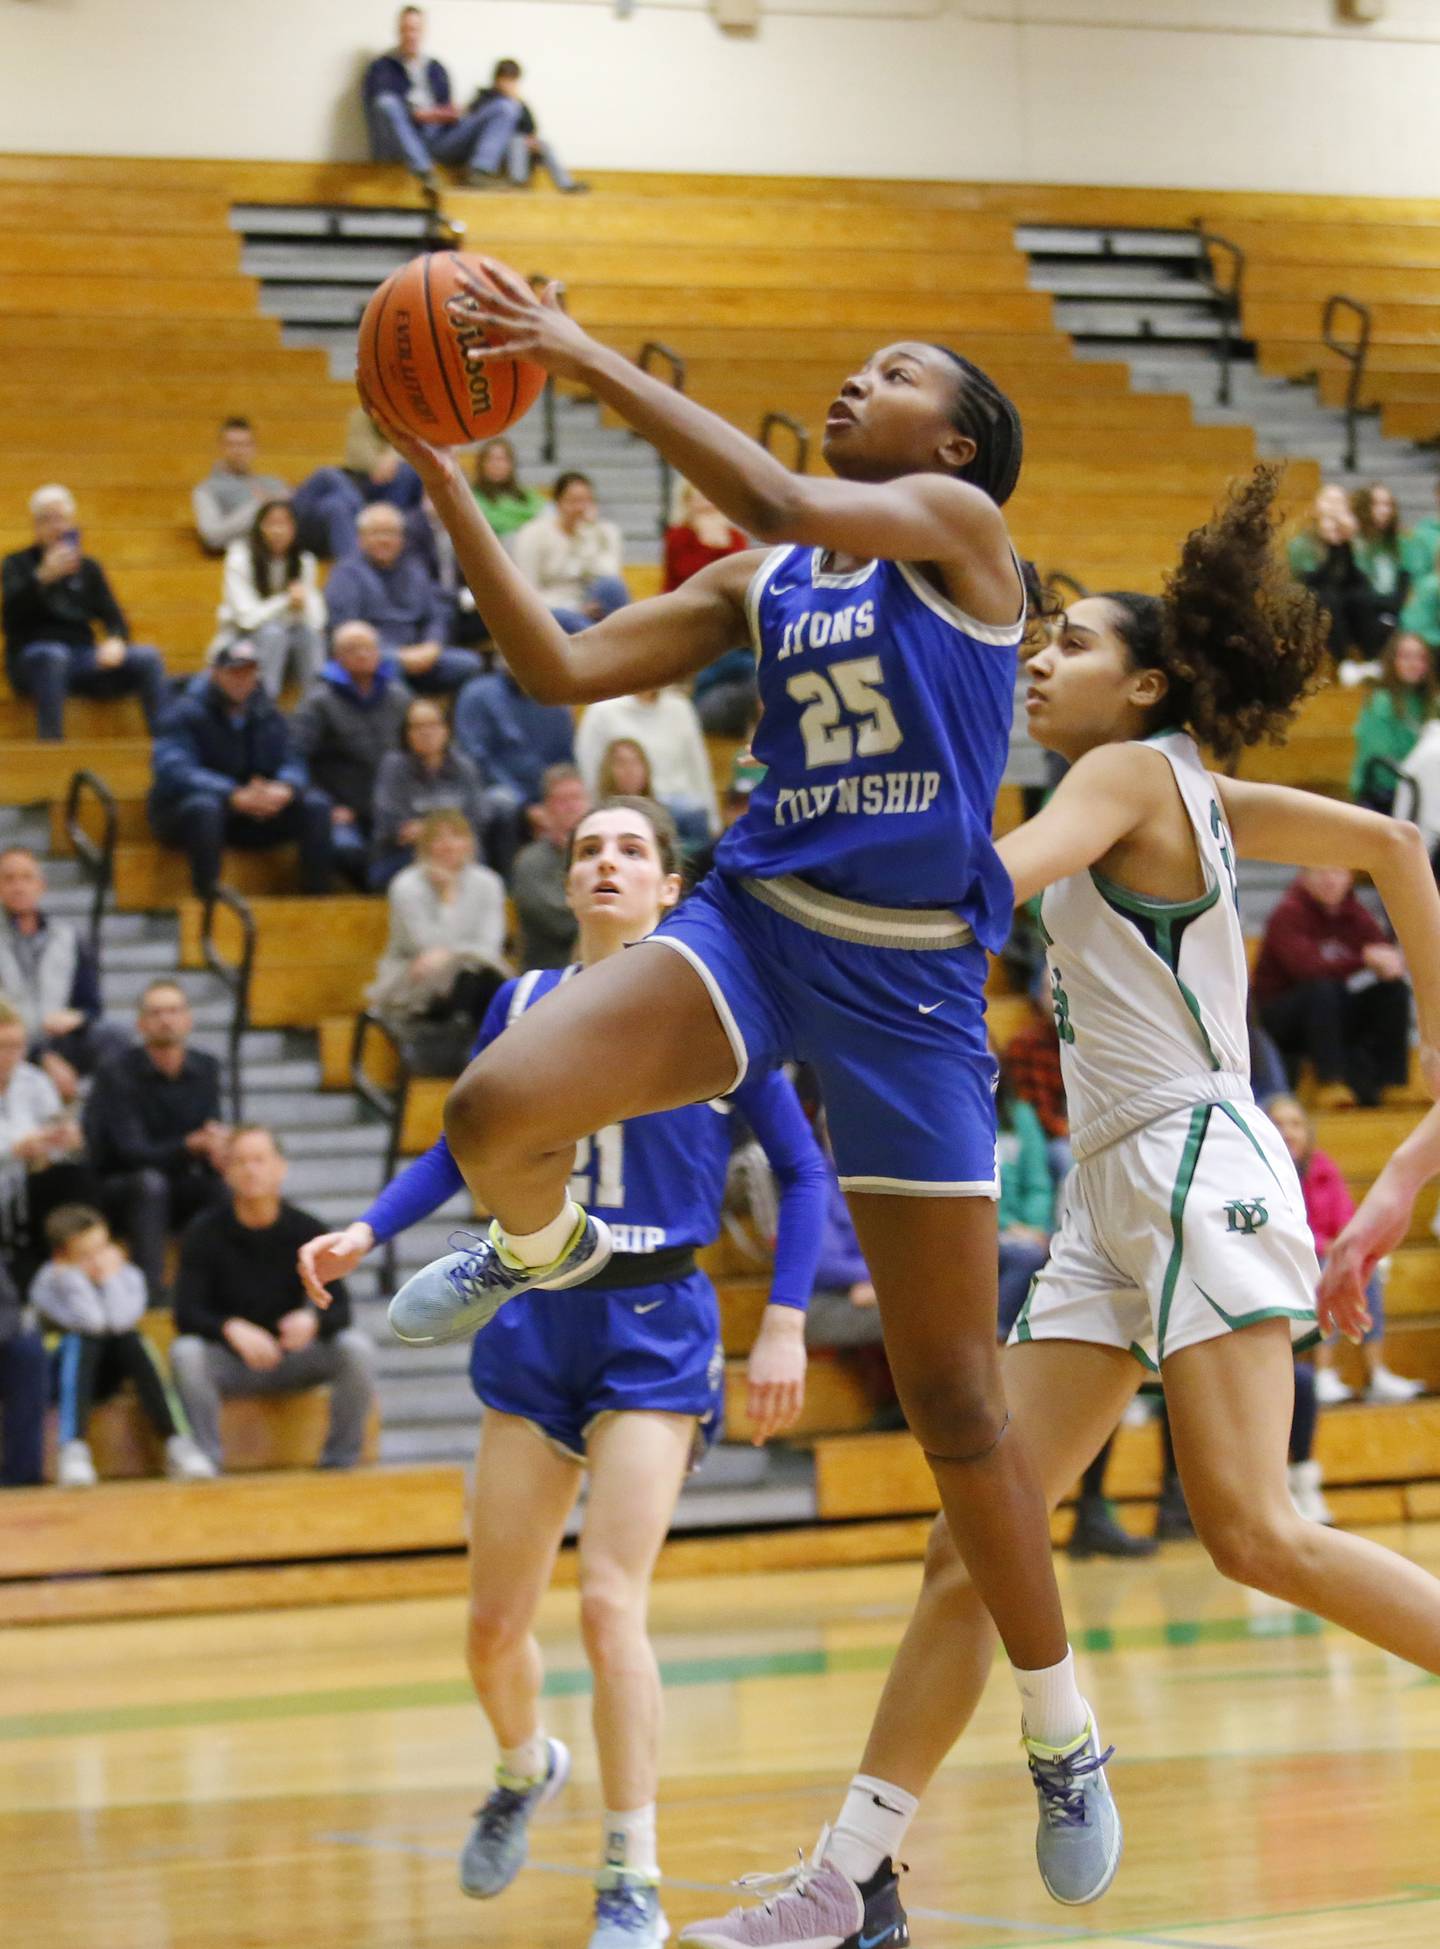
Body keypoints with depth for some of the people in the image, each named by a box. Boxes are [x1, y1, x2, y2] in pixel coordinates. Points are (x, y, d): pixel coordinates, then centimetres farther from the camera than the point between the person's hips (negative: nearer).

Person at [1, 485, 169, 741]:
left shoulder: (87, 567, 20)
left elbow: (113, 617, 12)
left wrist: (116, 641, -12)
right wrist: (43, 577, -25)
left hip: (83, 661, 4)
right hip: (32, 659, -4)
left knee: (147, 657, -21)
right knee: (54, 655, -40)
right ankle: (50, 746, -45)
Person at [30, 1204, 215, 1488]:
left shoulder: (128, 1276, -2)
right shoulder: (47, 1284, -10)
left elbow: (121, 1322, -20)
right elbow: (90, 1323, -23)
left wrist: (111, 1279, -15)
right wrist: (76, 1278, -22)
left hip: (109, 1373, 2)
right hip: (72, 1370, -2)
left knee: (130, 1340, -29)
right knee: (81, 1342, -34)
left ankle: (176, 1443, -37)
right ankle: (73, 1448, -49)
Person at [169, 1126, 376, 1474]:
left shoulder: (307, 1231, -5)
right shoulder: (205, 1233, -8)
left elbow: (340, 1310, -9)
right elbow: (186, 1314, -15)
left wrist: (313, 1322, -34)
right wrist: (232, 1329, -36)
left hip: (291, 1357, 1)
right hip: (227, 1360, -1)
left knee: (356, 1348, -25)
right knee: (185, 1353, -34)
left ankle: (340, 1460, -14)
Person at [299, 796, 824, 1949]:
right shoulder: (524, 1005, 6)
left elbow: (801, 1170, 0)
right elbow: (461, 1151, 15)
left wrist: (786, 1326, -7)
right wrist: (365, 1233, 0)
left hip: (654, 1331, -4)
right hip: (535, 1321, 4)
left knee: (610, 1601, -17)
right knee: (496, 1623, 8)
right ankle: (525, 1769, 42)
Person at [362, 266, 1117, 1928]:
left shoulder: (958, 524, -3)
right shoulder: (756, 589, 14)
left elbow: (781, 504, -22)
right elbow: (563, 670, 10)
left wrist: (590, 361, -20)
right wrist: (444, 485, 3)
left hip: (911, 977, -4)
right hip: (754, 921, 4)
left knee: (953, 1395, 0)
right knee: (495, 1110, -25)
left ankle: (1063, 1737, 18)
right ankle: (539, 1250, 14)